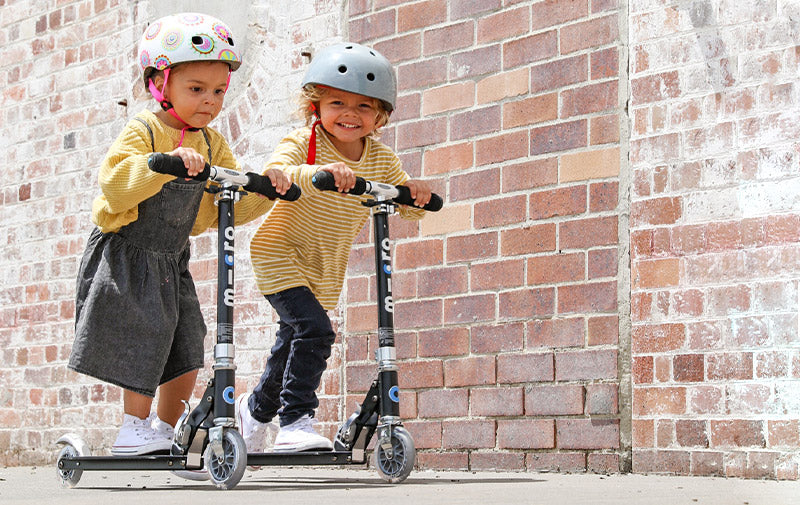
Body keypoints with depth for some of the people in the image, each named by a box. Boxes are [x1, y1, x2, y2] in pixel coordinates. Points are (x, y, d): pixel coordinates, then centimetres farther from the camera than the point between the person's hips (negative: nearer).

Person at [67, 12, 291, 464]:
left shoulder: (211, 144, 7)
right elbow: (115, 186, -28)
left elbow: (229, 206, 6)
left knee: (185, 350, 5)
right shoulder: (141, 133, -13)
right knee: (146, 332, -11)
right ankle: (135, 429, 2)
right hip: (127, 255, -7)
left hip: (171, 263, 7)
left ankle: (165, 430, 20)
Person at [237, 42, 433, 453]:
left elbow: (406, 208, 1)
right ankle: (295, 423, -19)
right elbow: (274, 176, -36)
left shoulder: (381, 160, -3)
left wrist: (414, 193, -22)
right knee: (314, 330, -26)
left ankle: (256, 408, 44)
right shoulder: (302, 144, -18)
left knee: (292, 346, 19)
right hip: (279, 253, -6)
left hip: (326, 269, 6)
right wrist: (317, 173, -53)